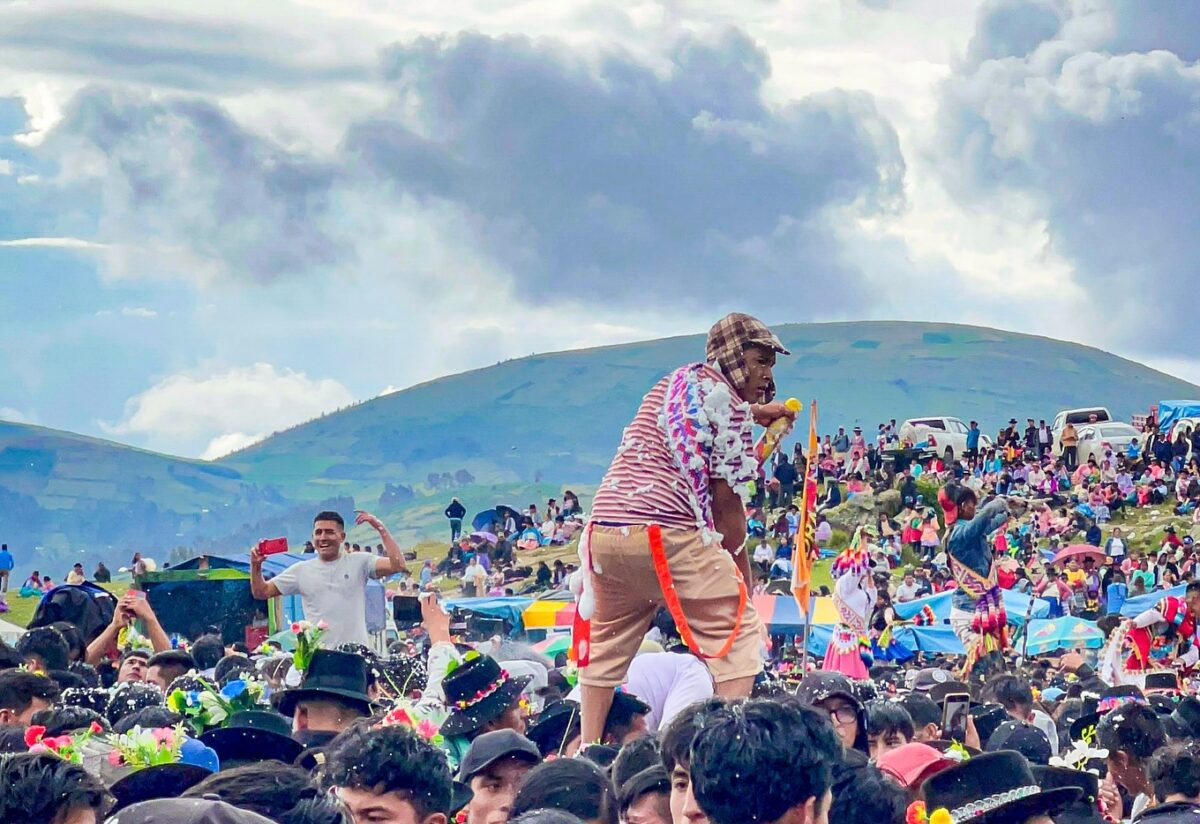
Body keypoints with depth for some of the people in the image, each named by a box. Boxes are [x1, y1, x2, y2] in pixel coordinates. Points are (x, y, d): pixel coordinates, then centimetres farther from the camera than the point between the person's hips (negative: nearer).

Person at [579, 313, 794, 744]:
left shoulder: (674, 382, 24)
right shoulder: (728, 403, 0)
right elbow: (727, 498, -2)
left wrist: (755, 413, 60)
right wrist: (742, 570, 6)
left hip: (604, 528, 8)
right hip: (667, 534, -8)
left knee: (607, 642, 22)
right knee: (736, 631, -1)